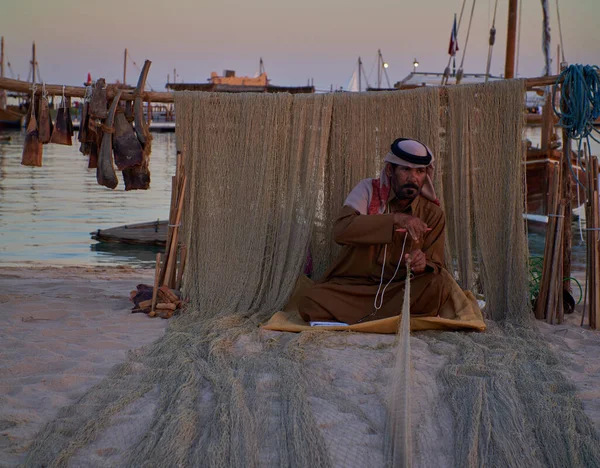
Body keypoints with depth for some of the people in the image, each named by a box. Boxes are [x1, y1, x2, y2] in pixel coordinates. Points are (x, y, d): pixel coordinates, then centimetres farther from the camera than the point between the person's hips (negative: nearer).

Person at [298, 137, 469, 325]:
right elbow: (341, 229, -18)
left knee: (441, 283, -30)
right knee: (310, 302, -30)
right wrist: (394, 219, -27)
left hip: (399, 291, 2)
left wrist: (423, 264, -23)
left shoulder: (432, 214, 4)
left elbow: (436, 265, 3)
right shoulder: (368, 189, -1)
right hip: (353, 286, -2)